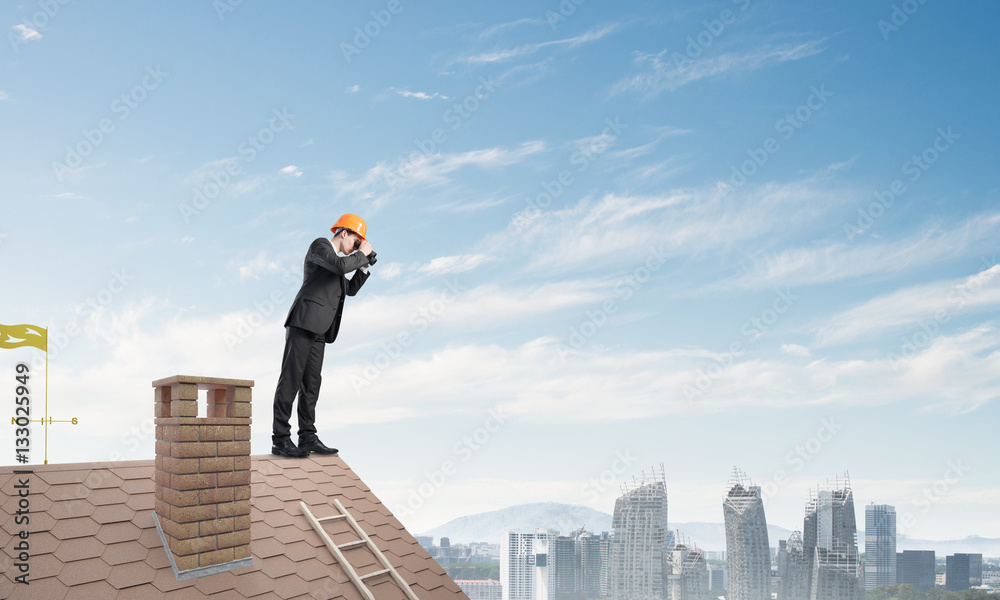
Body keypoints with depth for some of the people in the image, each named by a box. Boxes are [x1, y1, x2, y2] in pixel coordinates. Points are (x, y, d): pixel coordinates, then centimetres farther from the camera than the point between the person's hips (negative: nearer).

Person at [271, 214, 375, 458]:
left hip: (319, 330, 9)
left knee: (311, 383, 5)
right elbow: (341, 265, -19)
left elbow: (351, 289, 27)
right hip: (303, 322, -9)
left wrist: (364, 265, 17)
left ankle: (308, 438, 6)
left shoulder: (335, 260, 26)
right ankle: (280, 439, -11)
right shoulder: (320, 245, -1)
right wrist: (362, 255, -4)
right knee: (291, 379, -10)